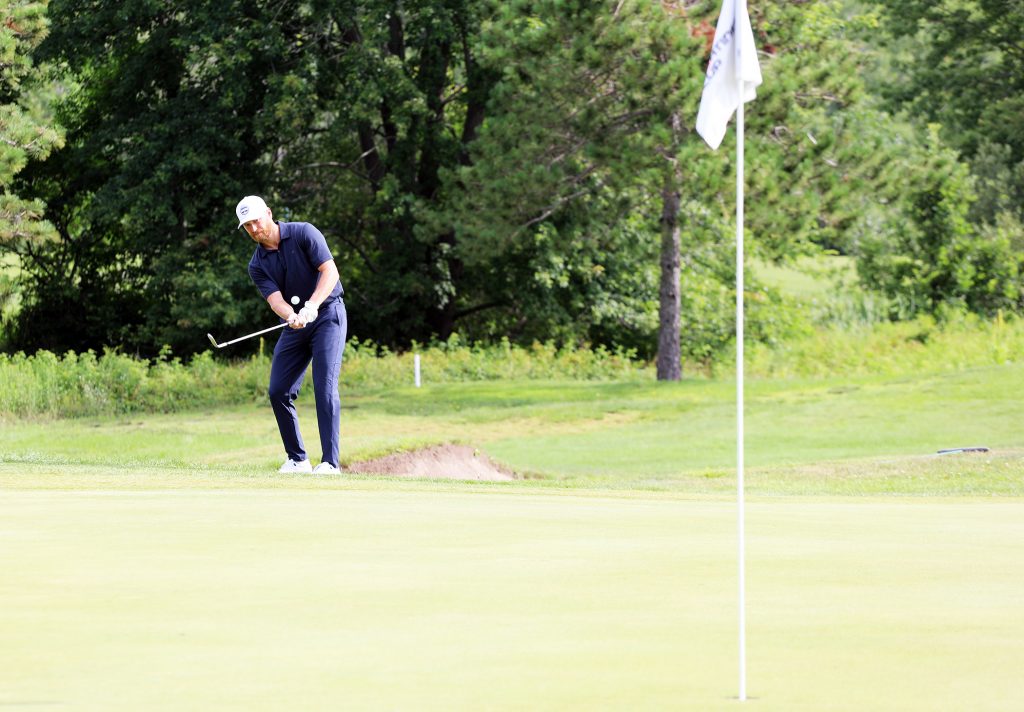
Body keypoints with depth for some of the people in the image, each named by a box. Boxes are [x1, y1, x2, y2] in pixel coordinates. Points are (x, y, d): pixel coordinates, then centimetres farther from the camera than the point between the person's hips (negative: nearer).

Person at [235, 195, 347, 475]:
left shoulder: (304, 234, -9)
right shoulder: (257, 265, 2)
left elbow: (330, 271, -17)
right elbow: (275, 299, -11)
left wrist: (311, 306, -32)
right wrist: (291, 316, -35)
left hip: (327, 313, -6)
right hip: (295, 325, 6)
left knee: (325, 386, -16)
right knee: (278, 391, -1)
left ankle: (330, 461, -18)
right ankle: (297, 459, 11)